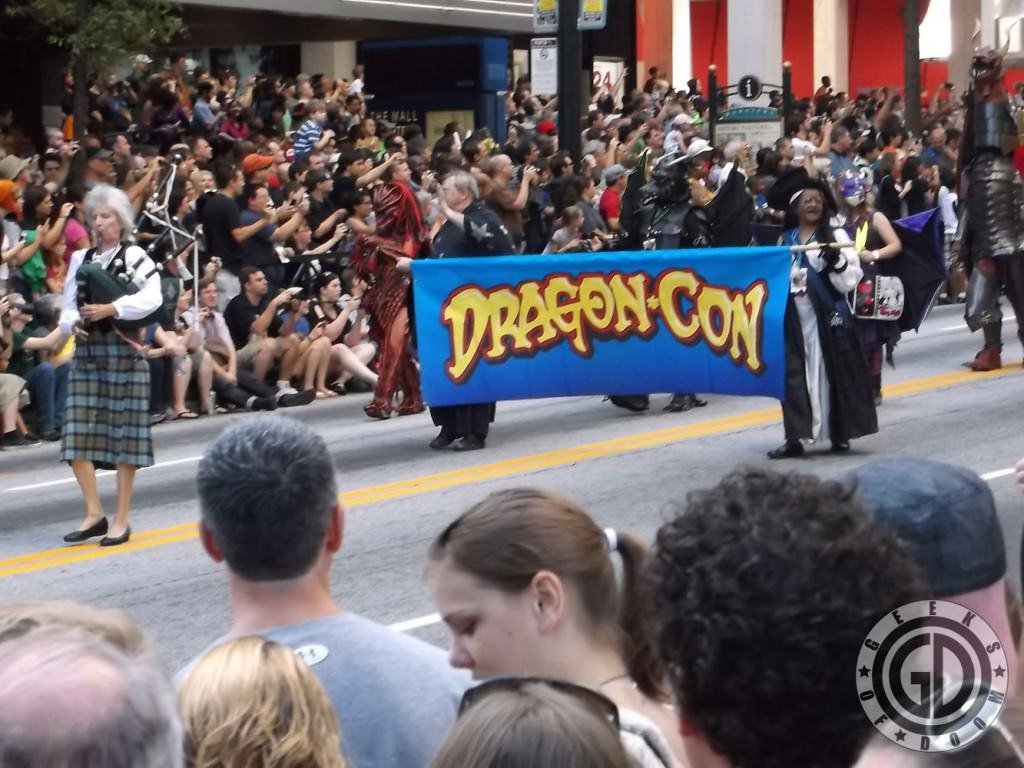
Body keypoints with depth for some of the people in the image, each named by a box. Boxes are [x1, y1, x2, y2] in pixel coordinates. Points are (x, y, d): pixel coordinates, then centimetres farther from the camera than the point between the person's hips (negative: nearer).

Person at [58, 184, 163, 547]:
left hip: (122, 351, -5)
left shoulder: (134, 256, -1)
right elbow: (68, 306, 12)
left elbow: (152, 298, -14)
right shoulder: (80, 259, 13)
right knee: (78, 434, -1)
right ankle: (94, 514, 9)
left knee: (125, 433, 0)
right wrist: (74, 322, -10)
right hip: (86, 352, 5)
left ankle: (121, 520, 5)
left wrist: (111, 309, -21)